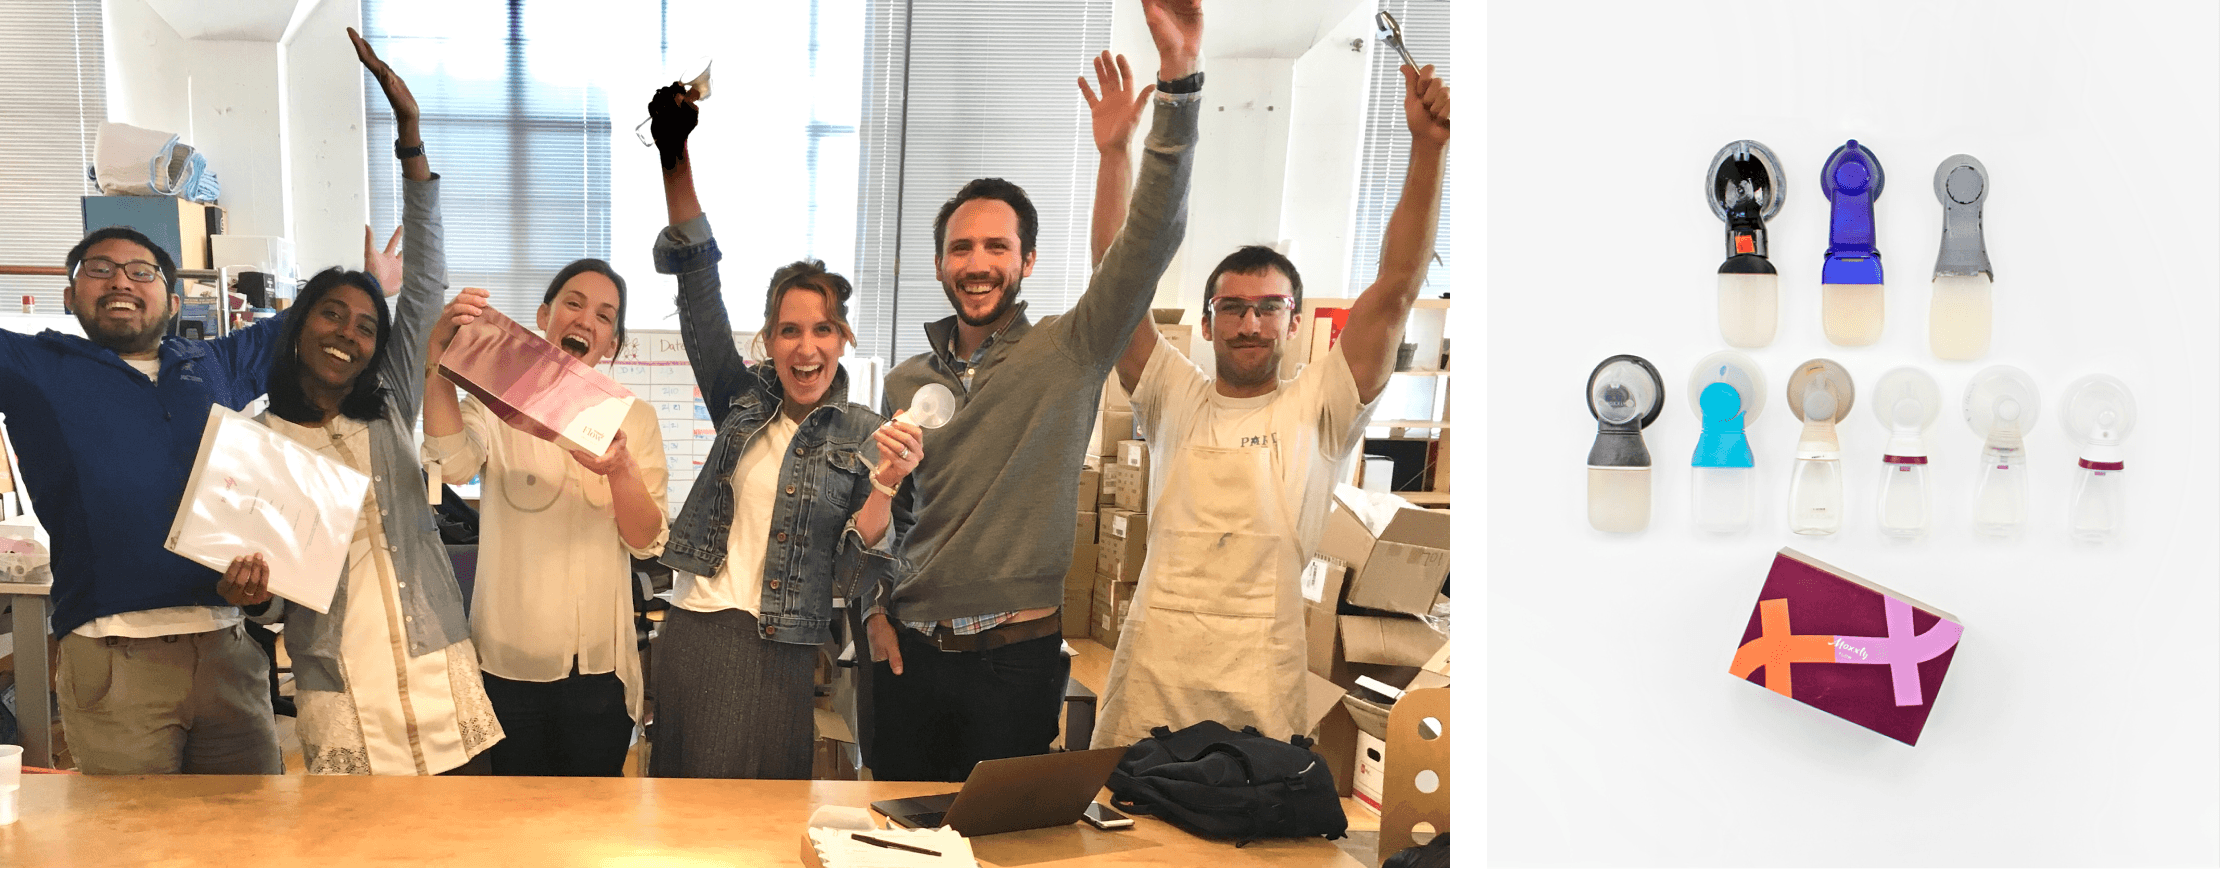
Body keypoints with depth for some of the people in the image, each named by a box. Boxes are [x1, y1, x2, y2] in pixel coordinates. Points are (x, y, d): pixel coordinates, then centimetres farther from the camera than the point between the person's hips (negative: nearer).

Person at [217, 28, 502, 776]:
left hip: (440, 678, 2)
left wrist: (410, 132, -3)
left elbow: (425, 281, 3)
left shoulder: (389, 411, 10)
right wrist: (252, 596, -20)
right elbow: (271, 599, 7)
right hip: (341, 697, -2)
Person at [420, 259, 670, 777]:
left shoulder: (633, 418, 6)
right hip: (509, 657, -1)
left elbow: (647, 541, -3)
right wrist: (439, 356, -33)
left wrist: (620, 471, -22)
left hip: (598, 661, 2)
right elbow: (453, 462, -23)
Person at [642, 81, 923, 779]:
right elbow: (700, 291, 0)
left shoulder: (865, 439, -1)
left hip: (777, 653, -3)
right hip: (689, 636, 3)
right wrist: (675, 158, -9)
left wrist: (885, 486, -25)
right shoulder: (744, 402, 7)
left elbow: (852, 569, -6)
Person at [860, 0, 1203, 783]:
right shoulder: (907, 382, 9)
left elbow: (1153, 236, -17)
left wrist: (1179, 78, -27)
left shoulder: (1070, 354, -4)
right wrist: (875, 610, 4)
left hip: (1016, 655, -3)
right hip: (911, 648, 3)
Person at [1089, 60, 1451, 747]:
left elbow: (1396, 288, -2)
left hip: (1263, 687, -1)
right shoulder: (1176, 398, 11)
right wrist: (1113, 156, -5)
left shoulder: (1317, 408, 6)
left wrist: (1428, 149, -10)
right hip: (1152, 672, 2)